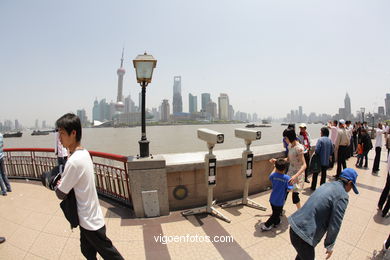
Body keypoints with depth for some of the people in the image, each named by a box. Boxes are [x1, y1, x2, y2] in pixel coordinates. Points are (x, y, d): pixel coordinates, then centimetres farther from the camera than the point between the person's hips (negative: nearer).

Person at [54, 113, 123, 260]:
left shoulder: (74, 161, -27)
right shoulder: (84, 153, 0)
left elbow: (60, 194, -17)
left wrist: (58, 185, 3)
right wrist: (63, 182, -3)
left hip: (89, 221, -8)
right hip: (90, 217, 8)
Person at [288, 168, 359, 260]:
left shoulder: (327, 185, 10)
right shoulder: (342, 196, -13)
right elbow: (334, 226, -12)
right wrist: (330, 246, 3)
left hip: (294, 226, 7)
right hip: (303, 235, -7)